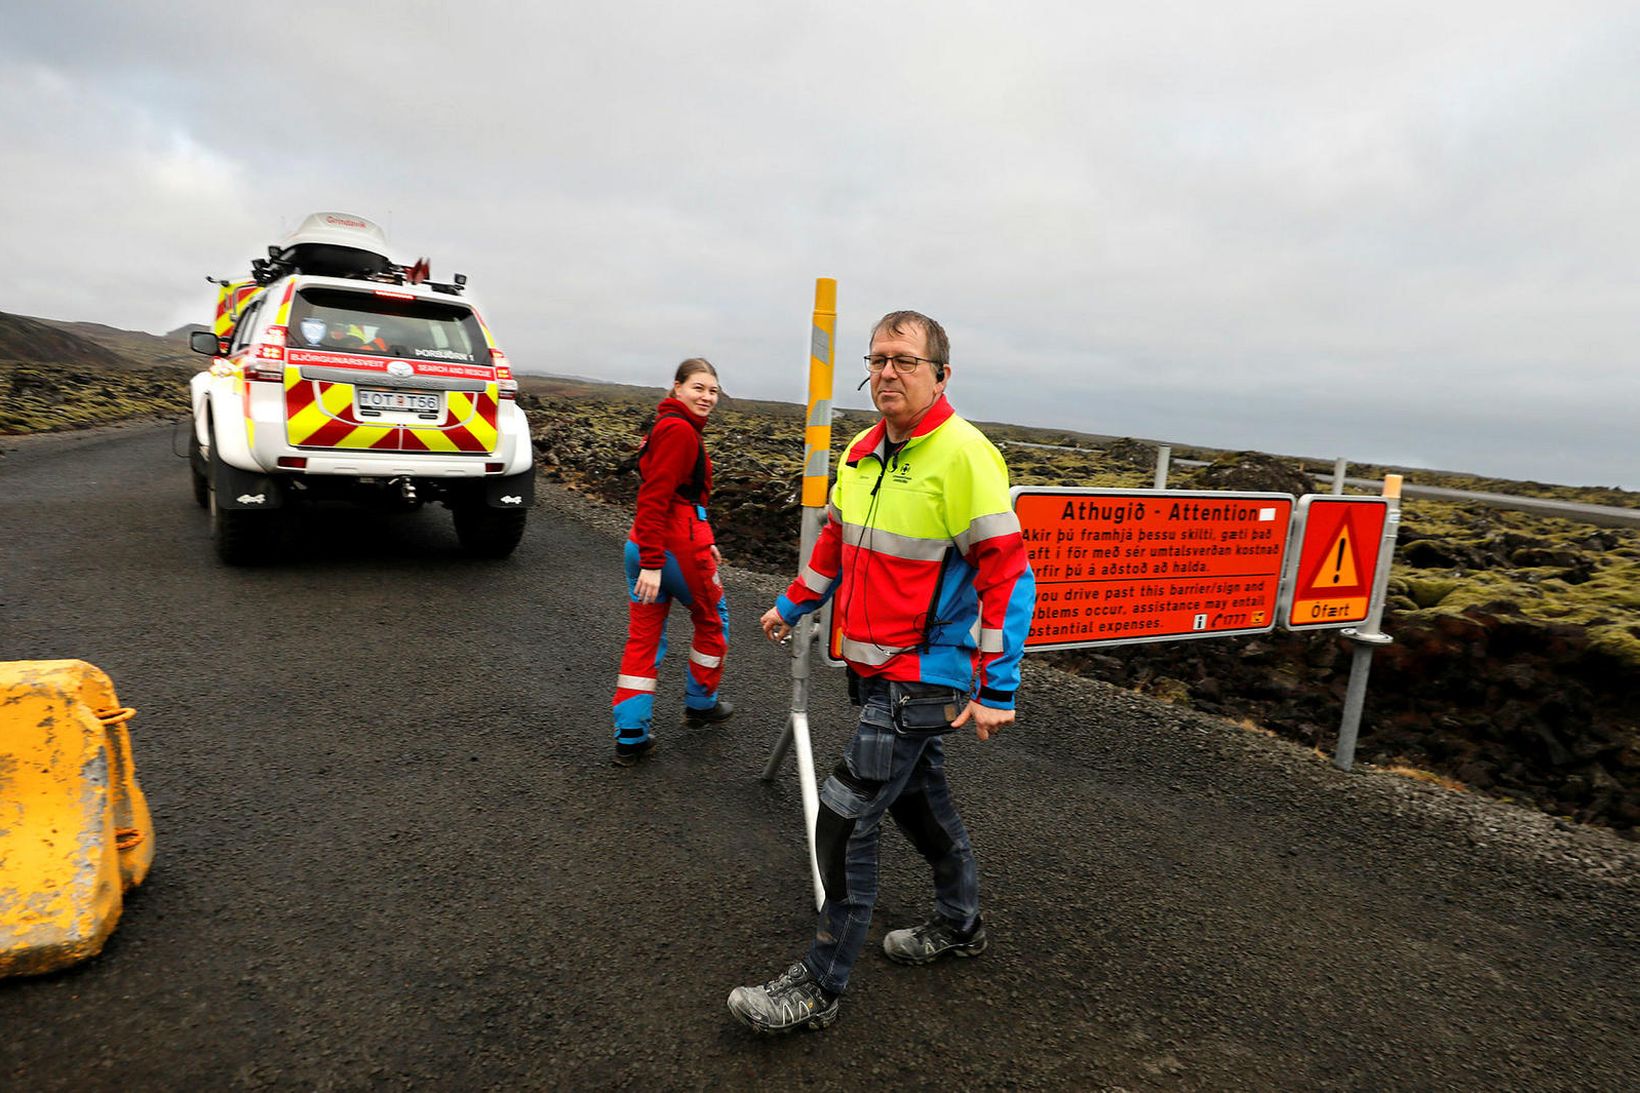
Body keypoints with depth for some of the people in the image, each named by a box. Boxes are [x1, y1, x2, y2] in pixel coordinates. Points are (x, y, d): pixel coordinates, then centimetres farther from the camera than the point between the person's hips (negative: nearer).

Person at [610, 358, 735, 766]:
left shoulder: (672, 426, 16)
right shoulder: (679, 430, -16)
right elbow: (654, 498, -23)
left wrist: (705, 540, 26)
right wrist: (652, 564, -25)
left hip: (644, 546, 9)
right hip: (676, 547, -9)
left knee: (643, 637, 9)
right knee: (713, 620, 16)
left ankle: (630, 736, 12)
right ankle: (701, 702, 34)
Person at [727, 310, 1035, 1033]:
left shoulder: (964, 455, -18)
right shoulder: (862, 452, 6)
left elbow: (1008, 573, -18)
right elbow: (837, 538, 21)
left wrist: (996, 690, -18)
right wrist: (793, 605, 28)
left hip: (924, 679, -8)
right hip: (874, 668, 8)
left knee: (845, 821, -5)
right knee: (917, 798, 22)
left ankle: (818, 988, 14)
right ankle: (960, 925, 45)